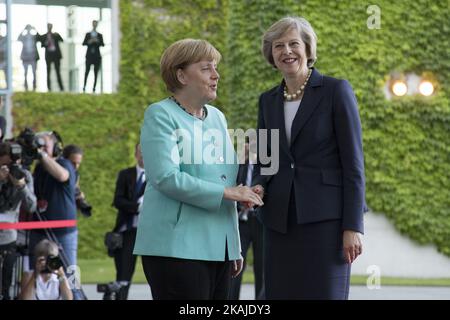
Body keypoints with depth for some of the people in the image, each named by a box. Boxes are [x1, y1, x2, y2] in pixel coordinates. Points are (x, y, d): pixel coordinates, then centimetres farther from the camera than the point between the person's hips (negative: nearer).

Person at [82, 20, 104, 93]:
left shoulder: (99, 35, 9)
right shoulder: (88, 34, 9)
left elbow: (102, 44, 2)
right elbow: (83, 43, 6)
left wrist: (98, 41, -15)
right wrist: (89, 42, -12)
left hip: (96, 55, 1)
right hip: (89, 55, -1)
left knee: (96, 72, -3)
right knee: (87, 70, -8)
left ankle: (94, 87, -2)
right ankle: (84, 86, 1)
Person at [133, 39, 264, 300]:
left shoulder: (217, 117, 19)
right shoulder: (161, 115, -3)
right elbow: (165, 177, -16)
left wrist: (235, 247, 21)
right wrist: (226, 192, -16)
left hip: (218, 247, 7)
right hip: (177, 247, -7)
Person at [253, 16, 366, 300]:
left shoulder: (336, 90, -2)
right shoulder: (268, 100, 14)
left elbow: (353, 162, -6)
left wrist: (353, 226, -12)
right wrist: (258, 187, -4)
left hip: (325, 218, -5)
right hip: (280, 221, 5)